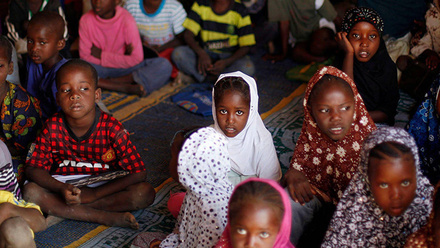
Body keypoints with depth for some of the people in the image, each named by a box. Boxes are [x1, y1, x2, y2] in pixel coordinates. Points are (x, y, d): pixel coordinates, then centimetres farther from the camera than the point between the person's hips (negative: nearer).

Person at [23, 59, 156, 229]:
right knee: (30, 191, -26)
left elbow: (139, 173, -18)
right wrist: (61, 189, -26)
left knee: (145, 192, -25)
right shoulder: (52, 128, -11)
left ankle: (61, 211, -22)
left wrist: (94, 194, -24)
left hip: (104, 187, -1)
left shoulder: (112, 128, -17)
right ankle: (105, 217, -26)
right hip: (64, 187, 1)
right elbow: (33, 168, -6)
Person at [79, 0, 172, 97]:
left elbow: (137, 59, -15)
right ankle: (127, 88, -30)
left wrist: (102, 55, -12)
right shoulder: (86, 20, -8)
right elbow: (84, 56, -9)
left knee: (164, 65, -22)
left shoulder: (126, 20, -13)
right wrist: (122, 59, -16)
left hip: (123, 69, -1)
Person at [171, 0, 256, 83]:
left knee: (248, 68, -34)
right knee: (177, 54, -25)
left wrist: (226, 62, -25)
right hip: (204, 53, 1)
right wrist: (201, 54, -26)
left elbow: (246, 46, -9)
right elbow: (188, 34, -7)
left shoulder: (240, 11, -9)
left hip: (230, 57, -1)